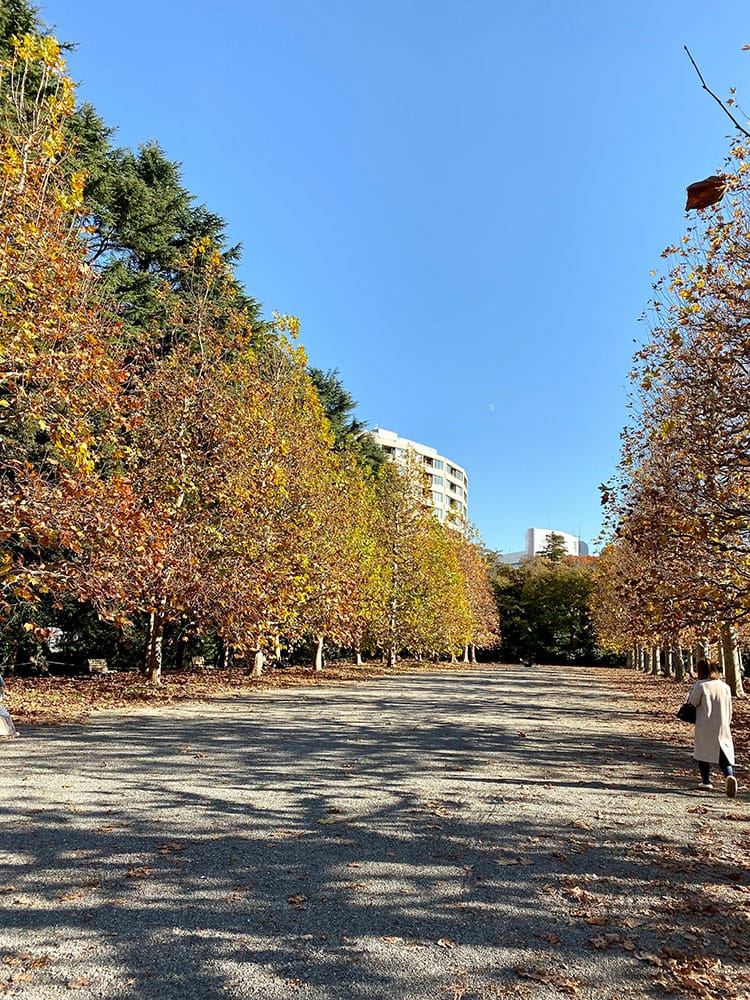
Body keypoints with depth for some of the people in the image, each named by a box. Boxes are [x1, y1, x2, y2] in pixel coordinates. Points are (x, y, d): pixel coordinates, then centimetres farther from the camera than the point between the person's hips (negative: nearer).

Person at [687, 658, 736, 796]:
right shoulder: (725, 686, 3)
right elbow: (729, 710, 10)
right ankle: (729, 775, -18)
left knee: (703, 753, 13)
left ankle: (706, 782, 19)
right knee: (724, 754, 8)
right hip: (722, 727, 3)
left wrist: (693, 687, 1)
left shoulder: (701, 685, -12)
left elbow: (691, 702, -5)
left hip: (704, 728, -3)